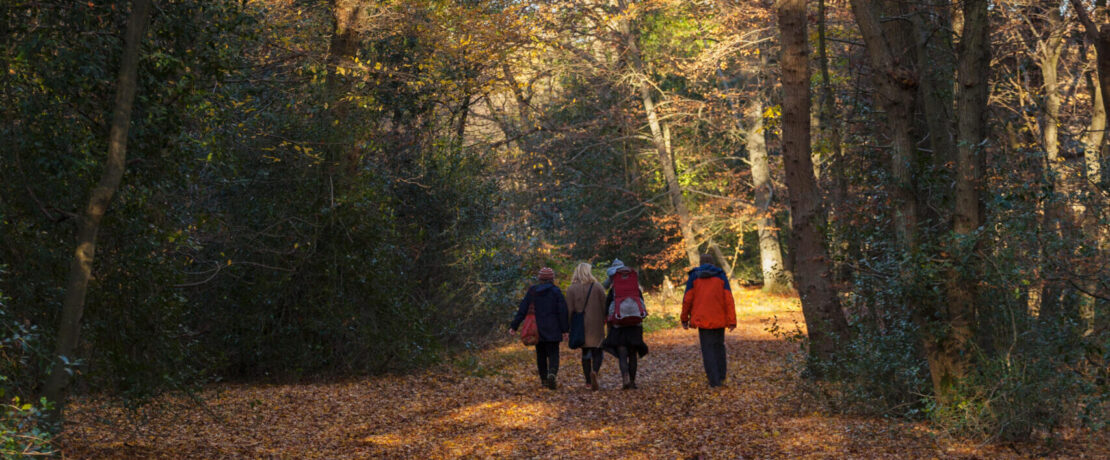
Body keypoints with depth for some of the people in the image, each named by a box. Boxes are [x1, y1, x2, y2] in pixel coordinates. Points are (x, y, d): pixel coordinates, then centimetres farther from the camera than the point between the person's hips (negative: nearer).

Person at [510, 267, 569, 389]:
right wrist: (564, 330, -3)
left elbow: (522, 310, 1)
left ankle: (544, 379, 18)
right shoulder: (555, 291, -6)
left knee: (541, 354, 15)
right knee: (553, 353, -1)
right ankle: (552, 373, -27)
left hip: (537, 329, 3)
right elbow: (562, 311, -8)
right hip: (552, 329, -3)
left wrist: (514, 326, 4)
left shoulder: (532, 291, 2)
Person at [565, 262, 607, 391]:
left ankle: (588, 381, 12)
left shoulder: (571, 289, 0)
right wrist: (604, 322, 10)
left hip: (581, 326, 2)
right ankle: (594, 372, -26)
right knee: (597, 352, 2)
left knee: (585, 352, 13)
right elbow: (604, 307, -1)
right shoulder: (598, 287, -2)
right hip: (596, 325, -2)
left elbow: (570, 310, -3)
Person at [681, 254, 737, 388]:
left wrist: (684, 319, 8)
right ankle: (722, 375, 17)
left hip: (702, 319, -1)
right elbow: (729, 299, -3)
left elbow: (687, 299, -1)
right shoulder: (721, 276, 4)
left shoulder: (694, 276, 2)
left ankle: (714, 380, -4)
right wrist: (732, 321, -4)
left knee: (707, 348, 2)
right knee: (719, 345, 18)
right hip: (719, 319, 1)